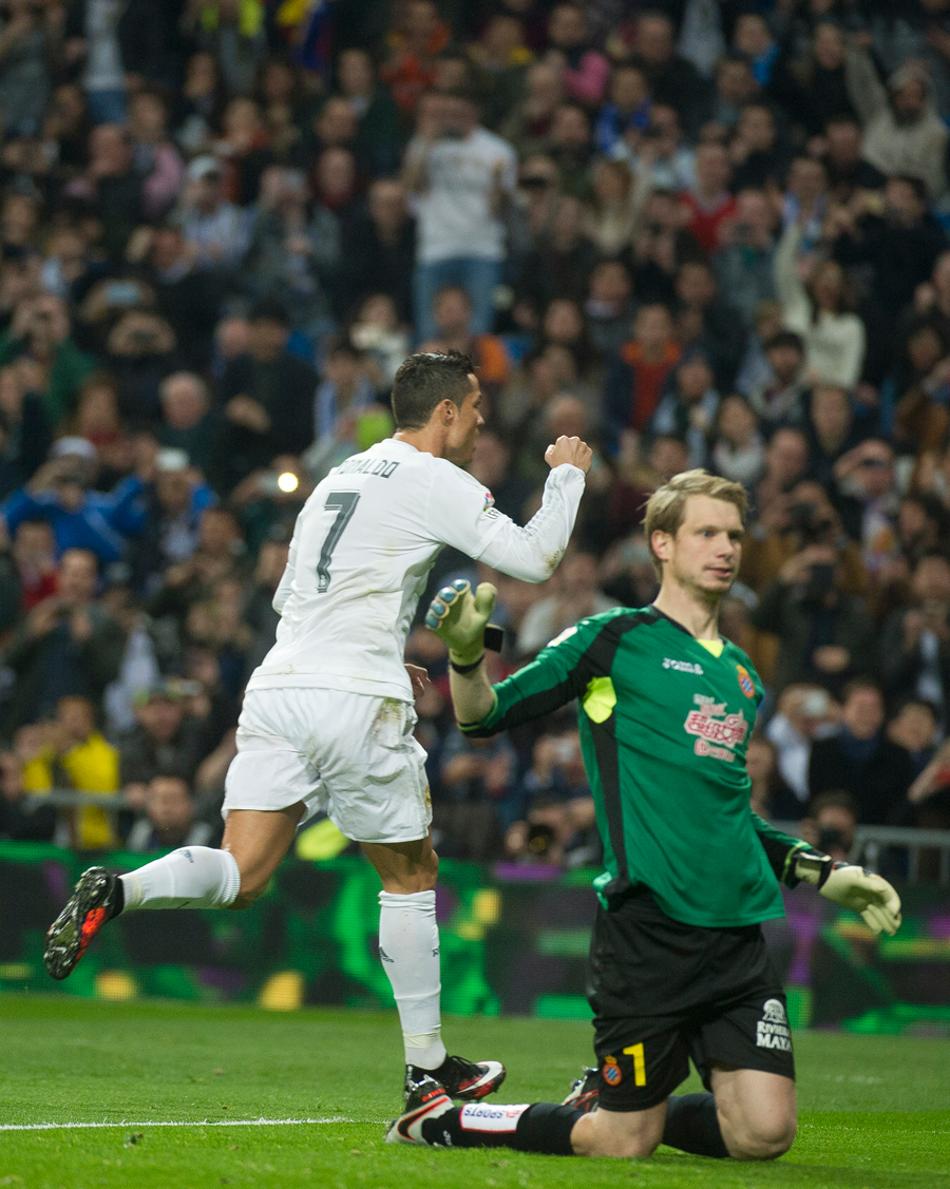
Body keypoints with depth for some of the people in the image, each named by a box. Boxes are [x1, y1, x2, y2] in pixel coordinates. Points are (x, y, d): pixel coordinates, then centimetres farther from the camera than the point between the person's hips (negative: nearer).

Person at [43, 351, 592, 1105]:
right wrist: (566, 475, 13)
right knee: (411, 874, 10)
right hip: (357, 702, -6)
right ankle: (427, 1065, 16)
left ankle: (116, 891, -28)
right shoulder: (436, 482, 0)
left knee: (240, 877, -1)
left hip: (279, 686, 6)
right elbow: (535, 560, -3)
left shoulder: (342, 477, 23)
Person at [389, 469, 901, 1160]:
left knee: (764, 1134, -5)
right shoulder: (615, 639, 1)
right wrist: (466, 653, -21)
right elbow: (484, 716, -1)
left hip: (738, 931, 6)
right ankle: (442, 1117, 19)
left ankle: (603, 1098, 22)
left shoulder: (743, 675, 20)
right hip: (646, 926, -6)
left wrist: (824, 873, 27)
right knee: (625, 1142, -5)